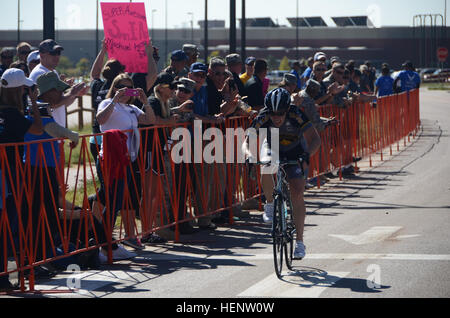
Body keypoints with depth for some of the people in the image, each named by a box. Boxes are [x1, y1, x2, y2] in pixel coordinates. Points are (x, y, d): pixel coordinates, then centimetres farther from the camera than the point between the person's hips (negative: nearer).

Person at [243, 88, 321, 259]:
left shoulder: (296, 115, -33)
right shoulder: (263, 119, -29)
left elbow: (315, 139, -37)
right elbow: (246, 143, -28)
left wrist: (307, 155, -56)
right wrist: (249, 155, -50)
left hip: (295, 151, -1)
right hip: (272, 148, 1)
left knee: (297, 194, -14)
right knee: (266, 170, -35)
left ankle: (300, 241, -6)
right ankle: (270, 205, -8)